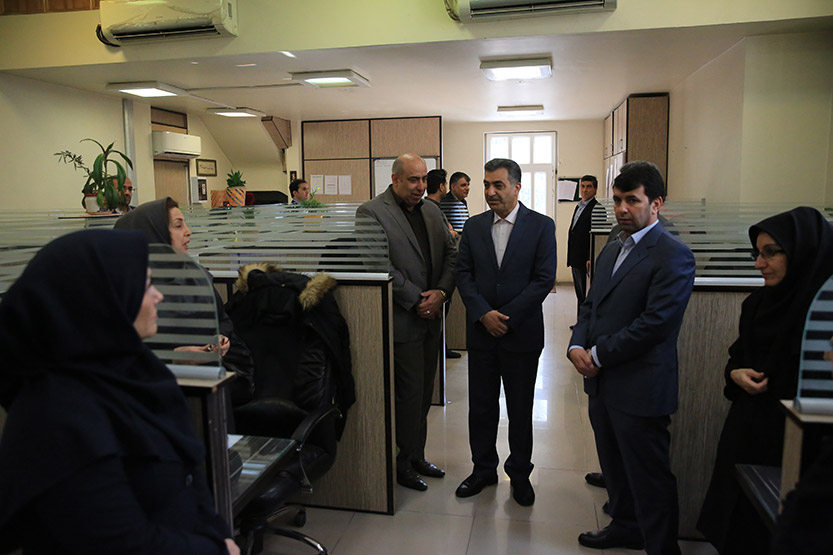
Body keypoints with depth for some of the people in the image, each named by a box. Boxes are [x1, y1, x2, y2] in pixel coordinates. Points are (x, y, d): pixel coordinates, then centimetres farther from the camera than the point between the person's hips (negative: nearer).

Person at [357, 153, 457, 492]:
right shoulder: (371, 213, -10)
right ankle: (401, 464, 20)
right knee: (409, 394, 1)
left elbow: (451, 254, 11)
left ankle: (416, 456, 30)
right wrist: (416, 301, -16)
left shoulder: (431, 211, 13)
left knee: (424, 393, 15)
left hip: (430, 317, 7)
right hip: (402, 321, -7)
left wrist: (442, 292, -5)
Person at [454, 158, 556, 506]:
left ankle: (519, 474, 29)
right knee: (481, 407, 12)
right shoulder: (473, 227, 6)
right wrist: (484, 314, -12)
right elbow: (463, 274, 2)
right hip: (481, 332, 3)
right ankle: (483, 470, 30)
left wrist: (507, 317, -15)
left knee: (520, 410, 10)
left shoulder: (541, 226, -4)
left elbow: (544, 279, -9)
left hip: (521, 333, -2)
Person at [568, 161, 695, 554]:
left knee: (649, 477, 6)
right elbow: (591, 305, 15)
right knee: (614, 466, 23)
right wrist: (577, 346, -3)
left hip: (640, 388, -8)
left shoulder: (673, 256, -14)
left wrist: (598, 355, -16)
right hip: (602, 383, 8)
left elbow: (656, 323, -21)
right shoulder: (611, 251, 13)